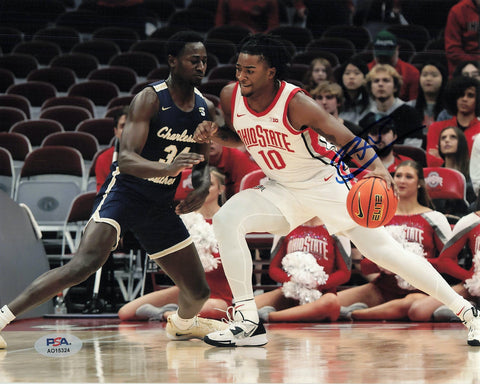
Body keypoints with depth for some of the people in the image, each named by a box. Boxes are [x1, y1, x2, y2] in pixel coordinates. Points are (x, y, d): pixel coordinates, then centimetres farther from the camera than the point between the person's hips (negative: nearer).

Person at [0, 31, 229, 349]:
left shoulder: (205, 108, 4)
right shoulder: (150, 99, -16)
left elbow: (202, 162, 16)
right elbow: (126, 159, -26)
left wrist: (203, 188, -7)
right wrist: (169, 168, -43)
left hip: (162, 206, 7)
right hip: (125, 193, -6)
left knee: (199, 291, 10)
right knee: (85, 264, -31)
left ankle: (183, 323, 47)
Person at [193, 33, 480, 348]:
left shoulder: (296, 103, -27)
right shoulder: (230, 97, -11)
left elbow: (348, 140, -29)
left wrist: (378, 168, -47)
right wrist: (213, 134, -11)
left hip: (327, 183, -5)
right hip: (284, 190, 5)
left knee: (385, 251, -7)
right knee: (226, 220, -17)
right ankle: (248, 323, -13)